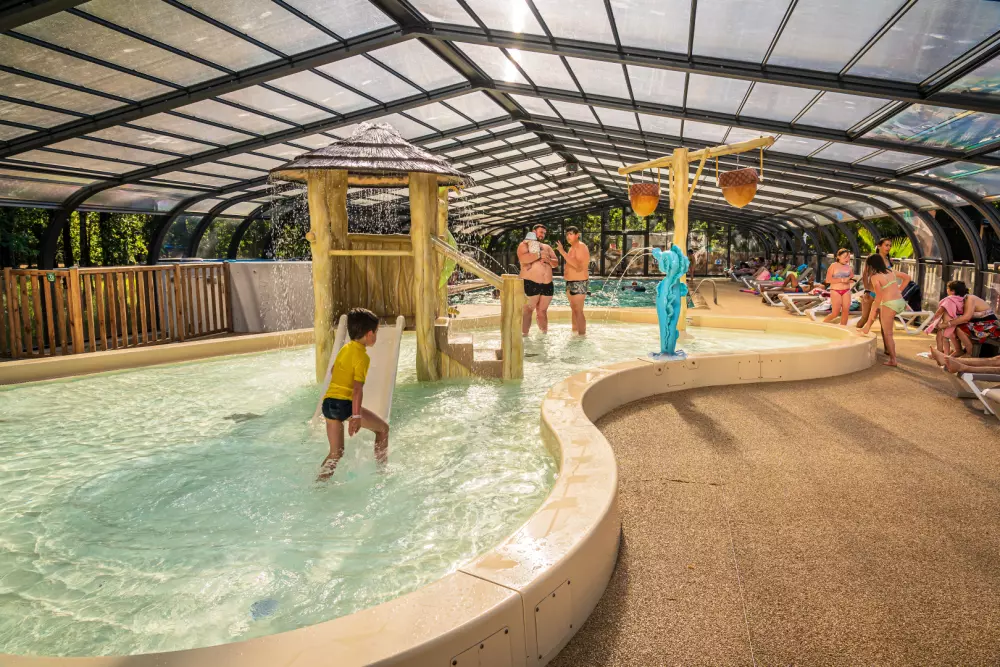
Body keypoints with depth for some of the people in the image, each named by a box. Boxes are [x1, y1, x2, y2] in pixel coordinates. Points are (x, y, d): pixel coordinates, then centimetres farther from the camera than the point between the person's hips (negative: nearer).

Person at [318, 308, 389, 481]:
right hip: (344, 404, -8)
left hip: (328, 403, 8)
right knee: (383, 428, 12)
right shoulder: (362, 356, -10)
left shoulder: (344, 349, 15)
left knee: (336, 453, 17)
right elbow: (357, 388, -18)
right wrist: (356, 416, -20)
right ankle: (382, 470, 17)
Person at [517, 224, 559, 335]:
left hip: (547, 284, 5)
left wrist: (548, 260, -8)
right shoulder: (524, 245, 1)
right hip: (531, 284, -5)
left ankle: (544, 334, 14)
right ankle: (525, 335, -3)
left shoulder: (547, 247, 20)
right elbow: (523, 259, -19)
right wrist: (539, 254, -16)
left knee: (542, 311, 9)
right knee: (528, 310, -4)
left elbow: (556, 263, 13)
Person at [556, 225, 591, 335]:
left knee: (578, 310, -12)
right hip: (570, 282, 10)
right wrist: (566, 271, 14)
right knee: (573, 309, 16)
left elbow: (578, 266, -28)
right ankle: (574, 331, 26)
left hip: (579, 283, -10)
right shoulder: (572, 248, 16)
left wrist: (563, 252, -31)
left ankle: (582, 335, -10)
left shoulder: (581, 247, -13)